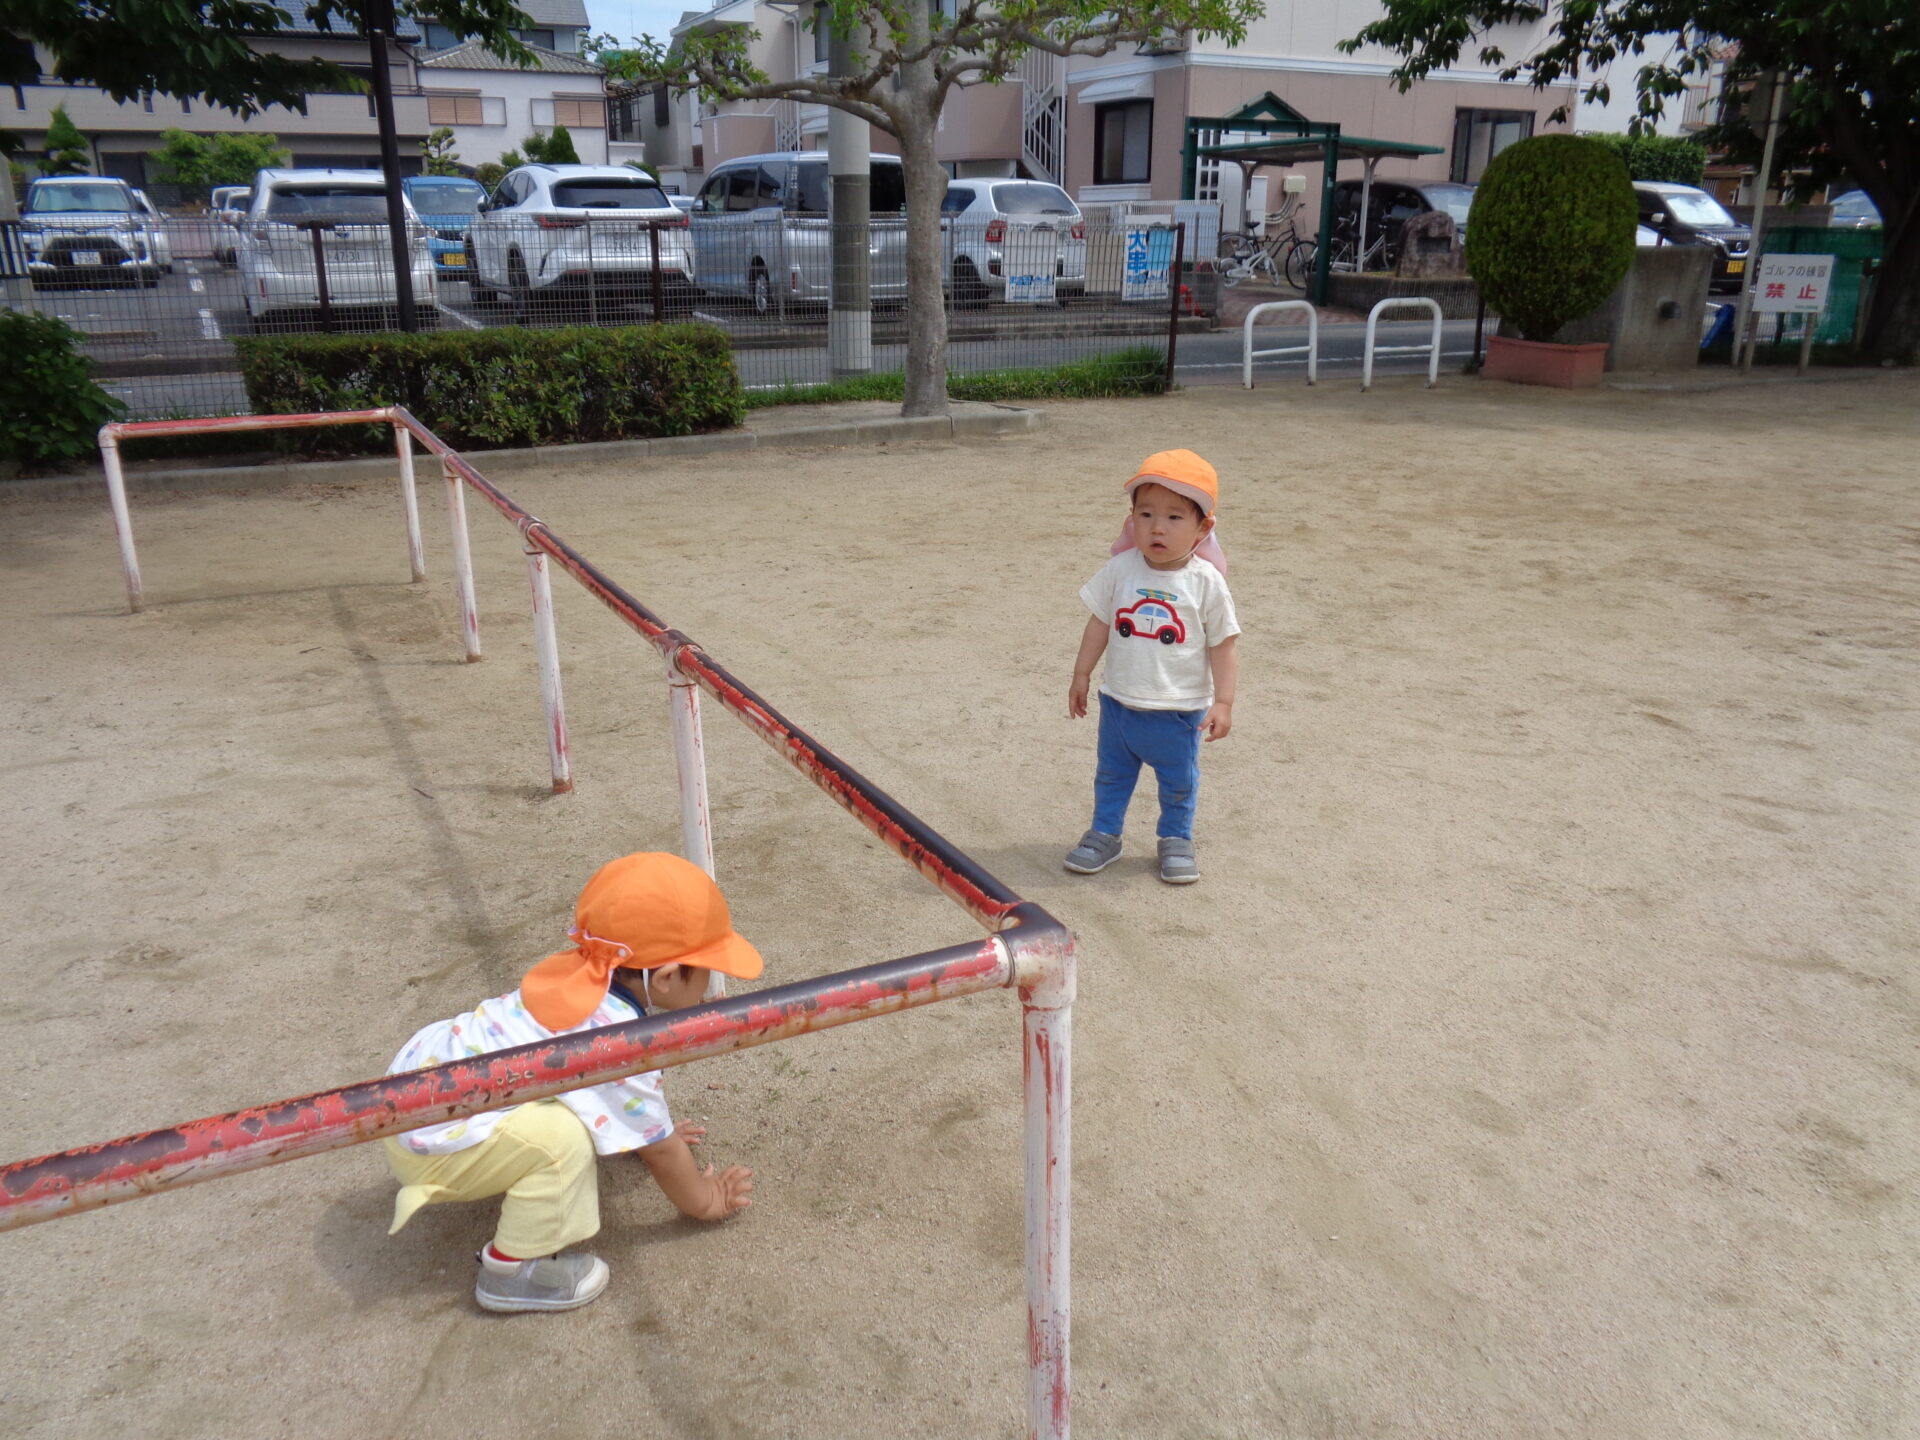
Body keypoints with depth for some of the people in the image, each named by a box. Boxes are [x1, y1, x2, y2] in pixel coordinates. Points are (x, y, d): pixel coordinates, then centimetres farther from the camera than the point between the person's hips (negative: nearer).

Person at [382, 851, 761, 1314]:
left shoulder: (580, 976, 0)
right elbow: (660, 1152, -11)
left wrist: (655, 1132, 32)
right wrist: (704, 1201, 7)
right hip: (428, 1140, -9)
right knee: (564, 1137, -25)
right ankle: (510, 1271, -6)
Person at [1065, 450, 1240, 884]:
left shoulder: (1206, 583, -14)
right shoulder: (1120, 570, -9)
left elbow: (1222, 647, -9)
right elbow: (1100, 624, 2)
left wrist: (1222, 703, -12)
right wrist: (1082, 675, 5)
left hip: (1180, 710, -2)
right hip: (1119, 702, 2)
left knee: (1179, 783, 16)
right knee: (1111, 774, 18)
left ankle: (1176, 840, 36)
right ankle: (1104, 835, 36)